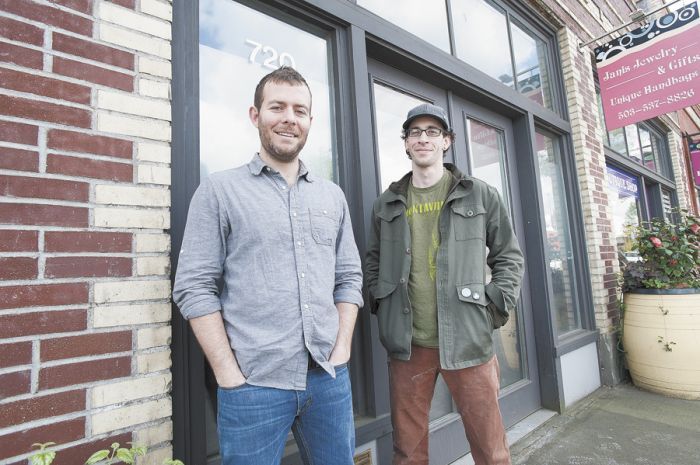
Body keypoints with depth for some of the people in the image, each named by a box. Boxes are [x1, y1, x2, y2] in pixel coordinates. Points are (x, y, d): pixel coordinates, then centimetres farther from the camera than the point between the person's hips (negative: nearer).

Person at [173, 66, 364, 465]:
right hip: (253, 384, -3)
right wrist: (230, 376, -10)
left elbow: (350, 279, 10)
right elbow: (195, 287, -6)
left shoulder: (333, 196, 9)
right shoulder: (219, 190, -2)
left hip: (329, 378, 4)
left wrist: (342, 350, 0)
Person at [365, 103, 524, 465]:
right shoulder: (386, 205, 8)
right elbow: (373, 262, 15)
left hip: (467, 340, -1)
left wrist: (494, 308, -3)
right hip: (406, 343, 2)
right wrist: (382, 307, 4)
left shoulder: (480, 196, 3)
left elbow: (509, 257, 7)